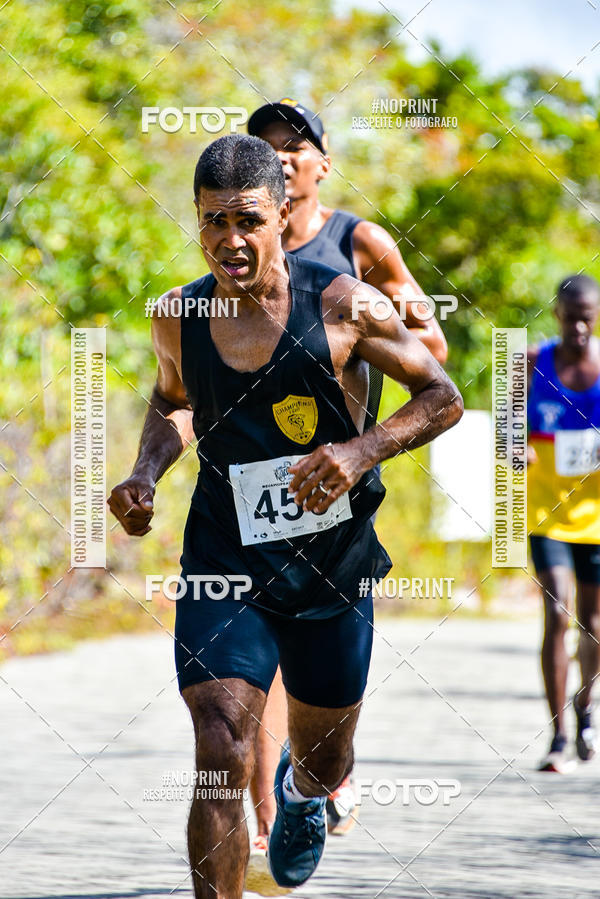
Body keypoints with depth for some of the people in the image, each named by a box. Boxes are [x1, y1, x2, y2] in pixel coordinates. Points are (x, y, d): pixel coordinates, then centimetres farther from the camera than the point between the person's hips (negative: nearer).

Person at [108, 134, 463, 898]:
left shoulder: (341, 306, -13)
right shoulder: (178, 319, -4)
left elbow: (442, 397, -5)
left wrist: (360, 451, -21)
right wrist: (145, 472, 1)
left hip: (334, 572, 0)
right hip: (224, 567, 0)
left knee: (324, 759, 19)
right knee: (222, 758, -18)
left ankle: (299, 794, 59)